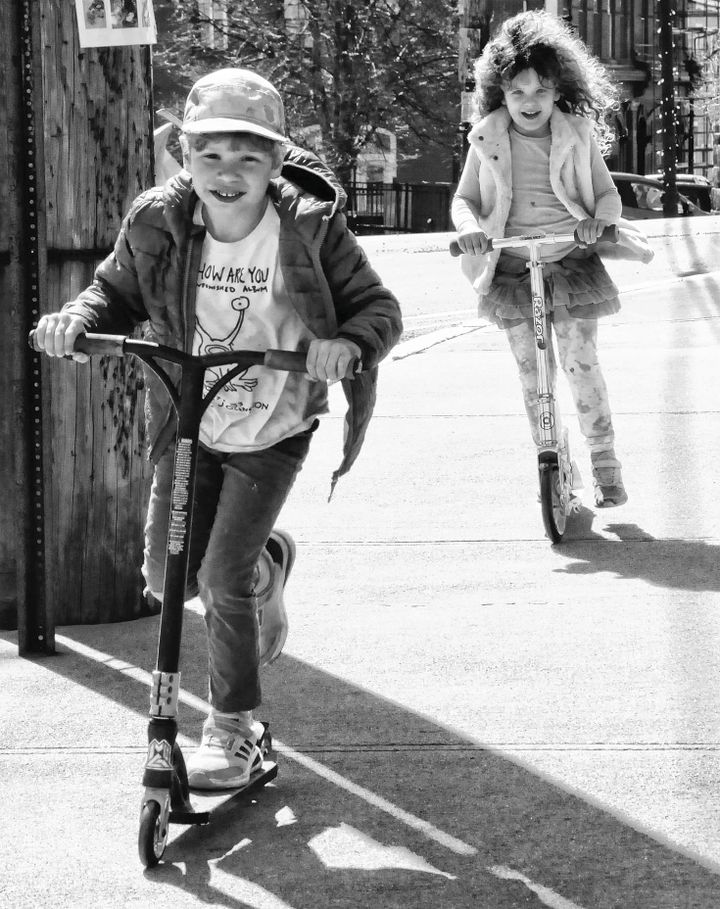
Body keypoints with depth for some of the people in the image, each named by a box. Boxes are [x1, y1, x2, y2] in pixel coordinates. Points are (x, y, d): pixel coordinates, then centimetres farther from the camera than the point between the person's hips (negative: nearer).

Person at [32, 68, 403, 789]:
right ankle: (267, 563, 41)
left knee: (223, 579, -10)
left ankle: (233, 727, 12)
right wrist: (76, 318, -19)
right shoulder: (157, 221, -13)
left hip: (271, 432, -4)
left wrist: (348, 343, -34)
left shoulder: (311, 225, -20)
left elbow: (378, 307, -12)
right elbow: (118, 292, 3)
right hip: (187, 424, 4)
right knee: (168, 575, 6)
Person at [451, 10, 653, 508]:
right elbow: (464, 198, 4)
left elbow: (608, 192, 4)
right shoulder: (488, 140, 0)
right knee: (530, 371, 4)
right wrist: (469, 226, -19)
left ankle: (606, 466, -1)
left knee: (580, 361, -10)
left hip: (571, 262, -1)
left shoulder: (579, 134, 0)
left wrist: (599, 220, -18)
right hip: (512, 266, 1)